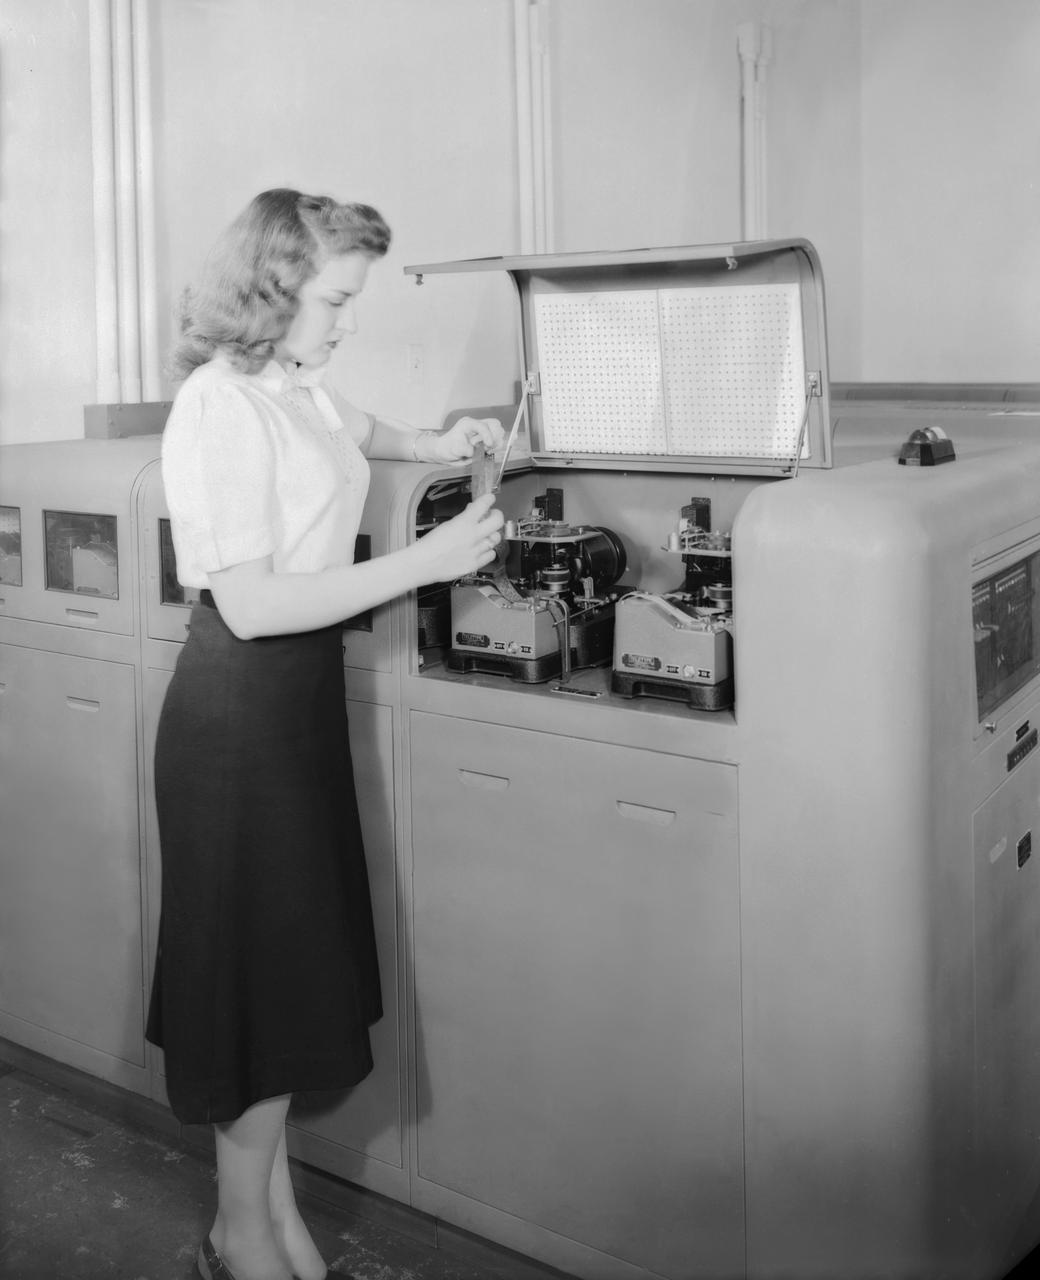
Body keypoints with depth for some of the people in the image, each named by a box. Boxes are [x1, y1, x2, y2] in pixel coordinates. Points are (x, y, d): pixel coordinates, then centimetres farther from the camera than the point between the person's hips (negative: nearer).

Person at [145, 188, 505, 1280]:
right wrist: (423, 562, -23)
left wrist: (438, 444, 14)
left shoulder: (297, 386, 9)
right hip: (239, 709, -9)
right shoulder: (220, 407, -18)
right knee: (263, 961, 2)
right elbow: (251, 603, -24)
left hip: (300, 698, 9)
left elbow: (359, 432, 34)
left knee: (299, 964, 15)